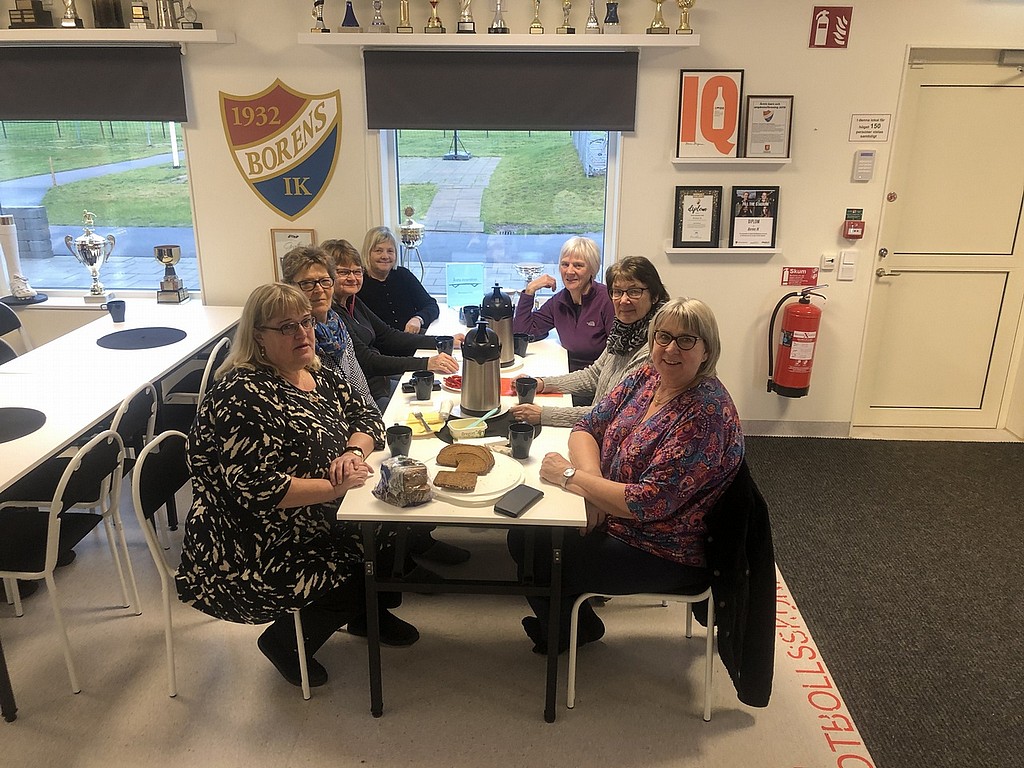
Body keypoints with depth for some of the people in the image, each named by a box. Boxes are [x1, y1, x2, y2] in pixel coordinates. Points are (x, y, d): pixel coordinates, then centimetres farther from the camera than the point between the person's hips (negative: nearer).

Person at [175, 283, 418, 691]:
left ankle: (366, 615, 29)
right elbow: (257, 489, -30)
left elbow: (366, 416, 7)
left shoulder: (320, 376, 4)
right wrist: (336, 486, -27)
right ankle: (285, 642, 13)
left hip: (317, 524, 9)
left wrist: (354, 451, -15)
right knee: (362, 576, -13)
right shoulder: (242, 395, -24)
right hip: (256, 556, -9)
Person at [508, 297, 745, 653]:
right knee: (522, 534, 3)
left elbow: (649, 502, -29)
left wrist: (571, 476, -22)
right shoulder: (647, 378, -3)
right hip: (611, 516, 8)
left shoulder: (706, 413, -27)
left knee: (537, 559, -7)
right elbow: (587, 427, 1)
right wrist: (593, 483, -18)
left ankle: (576, 628, 25)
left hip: (663, 554, -7)